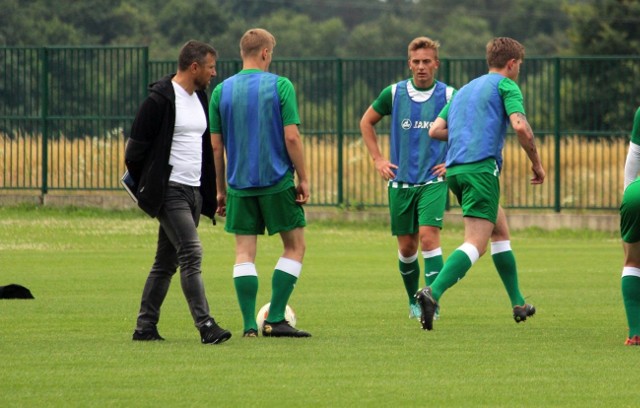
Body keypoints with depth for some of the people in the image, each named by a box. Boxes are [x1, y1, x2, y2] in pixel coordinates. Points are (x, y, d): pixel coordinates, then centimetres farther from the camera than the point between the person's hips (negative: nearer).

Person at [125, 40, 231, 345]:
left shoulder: (200, 98, 15)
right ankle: (205, 325, -22)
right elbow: (136, 148, -10)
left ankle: (146, 326, 15)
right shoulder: (160, 99, -12)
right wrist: (146, 188, -3)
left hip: (194, 191, 9)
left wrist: (212, 192, 17)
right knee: (191, 253, -17)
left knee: (166, 262, 10)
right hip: (169, 191, -9)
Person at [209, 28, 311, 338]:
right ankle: (275, 320, 1)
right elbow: (291, 137, -10)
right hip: (278, 183, -3)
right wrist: (303, 179, -1)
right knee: (295, 246, 9)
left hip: (239, 184, 3)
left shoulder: (221, 91, 4)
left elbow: (215, 146, 5)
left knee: (244, 252, 5)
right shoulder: (280, 86, -5)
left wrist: (220, 190, 13)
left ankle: (249, 325, -2)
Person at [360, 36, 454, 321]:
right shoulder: (394, 93, 1)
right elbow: (366, 122, 16)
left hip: (434, 182, -2)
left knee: (428, 237, -19)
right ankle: (414, 302, 26)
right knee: (406, 247, 7)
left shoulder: (448, 95, -3)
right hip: (400, 181, 2)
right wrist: (378, 159, 8)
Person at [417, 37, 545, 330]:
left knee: (500, 231, 21)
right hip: (481, 167, -8)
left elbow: (435, 130, 17)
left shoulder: (465, 90, 25)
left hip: (454, 169, 8)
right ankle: (433, 292, -34)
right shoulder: (506, 86, 3)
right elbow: (520, 127, -12)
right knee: (476, 243, -14)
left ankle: (518, 304, 25)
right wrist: (536, 163, 0)